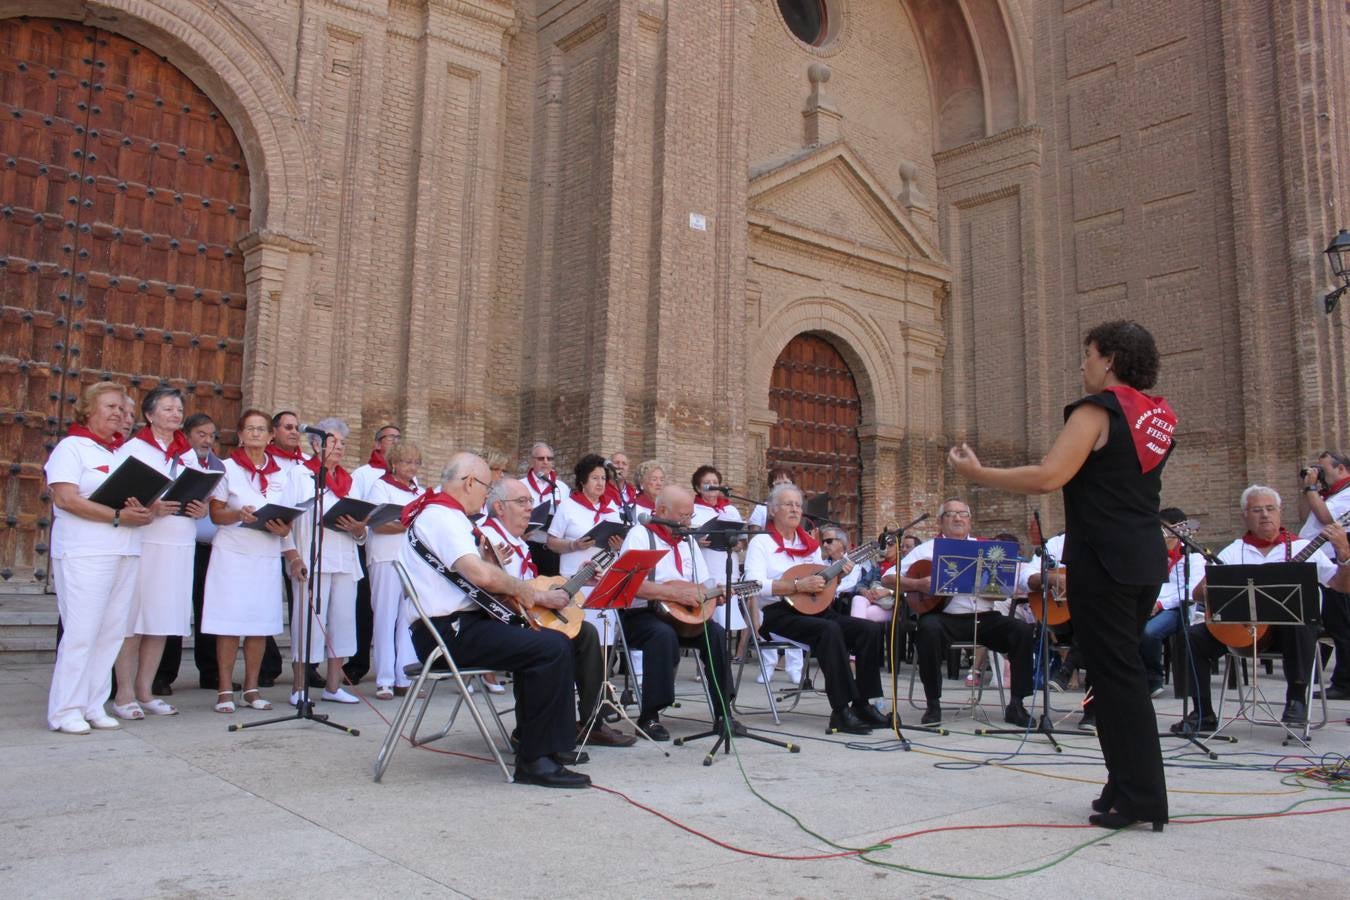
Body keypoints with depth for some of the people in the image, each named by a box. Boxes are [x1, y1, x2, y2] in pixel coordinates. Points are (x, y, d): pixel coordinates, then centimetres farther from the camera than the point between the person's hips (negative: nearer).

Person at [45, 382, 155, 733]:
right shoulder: (72, 447, 0)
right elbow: (66, 498, -12)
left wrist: (145, 512, -7)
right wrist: (118, 517, -17)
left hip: (125, 553, 6)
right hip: (85, 555, -6)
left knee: (111, 632, 5)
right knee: (81, 632, -6)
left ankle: (93, 706, 12)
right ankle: (66, 711, 2)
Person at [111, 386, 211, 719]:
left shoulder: (189, 454, 18)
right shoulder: (132, 448, 2)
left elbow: (202, 495, 21)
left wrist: (202, 508, -1)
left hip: (181, 546, 5)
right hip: (143, 544, -5)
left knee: (163, 620, 6)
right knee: (133, 620, -4)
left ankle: (145, 691, 14)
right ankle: (125, 694, 4)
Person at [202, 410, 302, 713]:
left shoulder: (278, 474, 14)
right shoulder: (228, 468, 4)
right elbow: (215, 514, -1)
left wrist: (283, 529, -6)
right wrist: (239, 515, -20)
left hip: (268, 556, 3)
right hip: (233, 554, -3)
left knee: (261, 623, 2)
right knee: (230, 622, -5)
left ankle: (252, 688, 11)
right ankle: (225, 690, 1)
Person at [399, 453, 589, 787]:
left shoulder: (441, 513, 21)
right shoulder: (442, 515, -13)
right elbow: (481, 575, -27)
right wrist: (534, 595, -14)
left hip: (456, 625, 11)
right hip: (446, 631, -11)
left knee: (553, 639, 12)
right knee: (552, 647, -22)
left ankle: (554, 742, 16)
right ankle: (534, 760, -15)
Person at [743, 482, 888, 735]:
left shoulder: (811, 544, 19)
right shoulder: (761, 542, -1)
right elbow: (754, 585, -16)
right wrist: (798, 585, -22)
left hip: (812, 610, 7)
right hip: (778, 614, -7)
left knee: (870, 629, -14)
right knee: (830, 630, -34)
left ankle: (862, 704, -11)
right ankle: (841, 711, -31)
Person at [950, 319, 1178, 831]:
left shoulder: (1098, 409, -11)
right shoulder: (1160, 417, 14)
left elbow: (1048, 477, -22)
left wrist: (977, 473, -13)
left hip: (1104, 559, -8)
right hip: (1147, 558, 9)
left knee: (1115, 673, -3)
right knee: (1125, 671, 15)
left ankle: (1138, 797, 1)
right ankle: (1130, 786, 21)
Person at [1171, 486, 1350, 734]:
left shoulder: (1301, 548, 9)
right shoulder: (1233, 551, 12)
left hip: (1288, 627, -2)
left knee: (1302, 623, -36)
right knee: (1194, 637, -19)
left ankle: (1297, 700, -19)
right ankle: (1204, 714, -7)